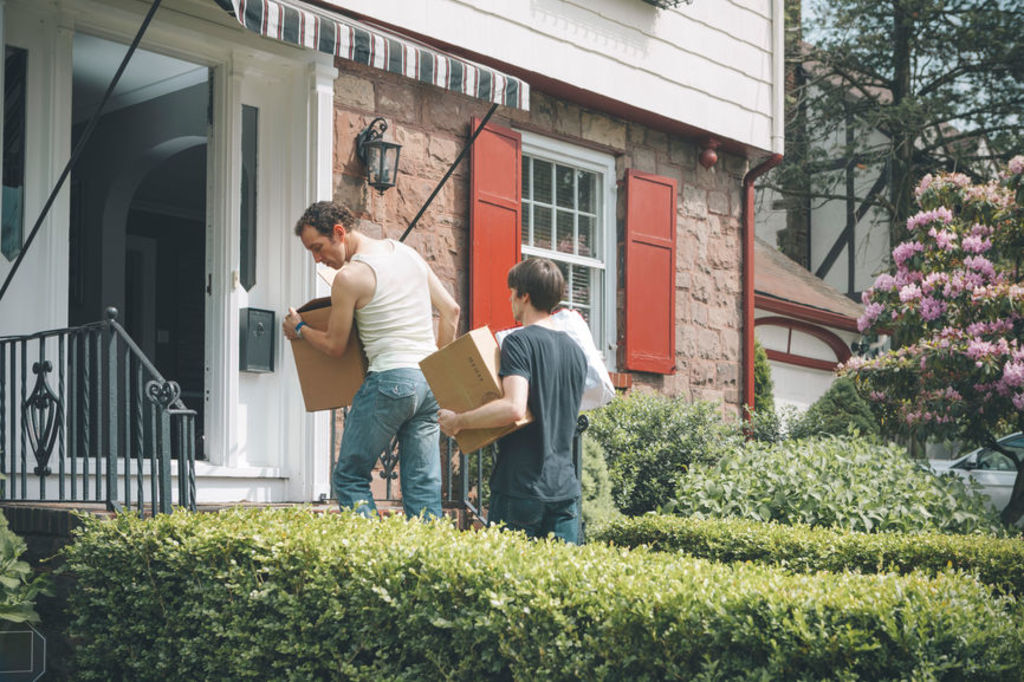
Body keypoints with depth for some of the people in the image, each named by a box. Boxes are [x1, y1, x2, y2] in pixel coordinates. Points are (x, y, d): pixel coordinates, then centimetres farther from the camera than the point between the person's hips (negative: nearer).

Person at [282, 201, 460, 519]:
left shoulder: (349, 276, -8)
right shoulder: (406, 252, 13)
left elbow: (334, 346, 2)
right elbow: (450, 309, 16)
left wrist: (299, 329, 19)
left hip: (390, 379, -7)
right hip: (431, 382, 7)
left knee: (349, 477, 3)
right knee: (424, 485, 7)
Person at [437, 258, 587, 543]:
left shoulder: (519, 342, -10)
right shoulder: (576, 351, 12)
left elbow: (513, 408, -24)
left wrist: (458, 421, -12)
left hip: (521, 489, -6)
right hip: (566, 487, 7)